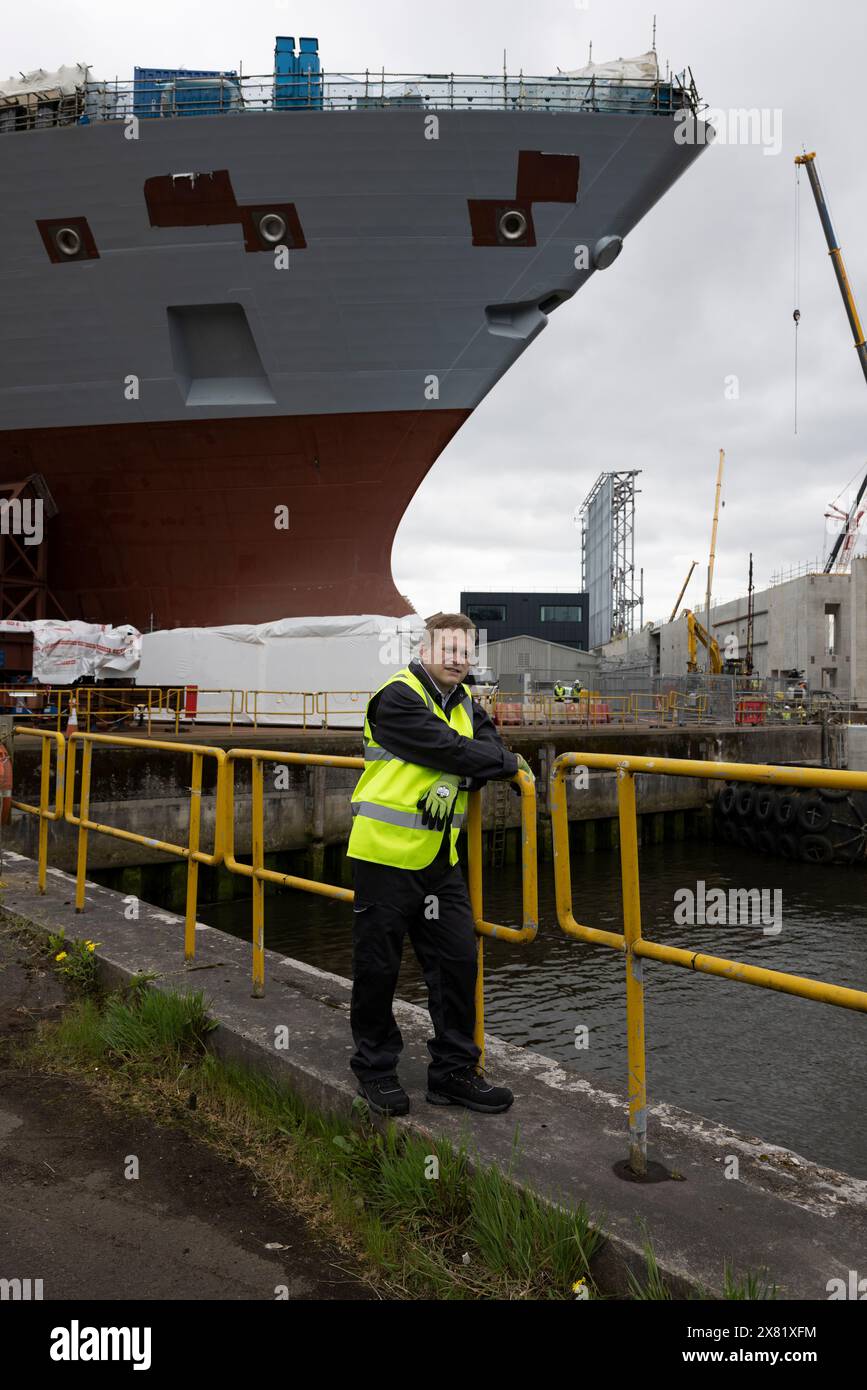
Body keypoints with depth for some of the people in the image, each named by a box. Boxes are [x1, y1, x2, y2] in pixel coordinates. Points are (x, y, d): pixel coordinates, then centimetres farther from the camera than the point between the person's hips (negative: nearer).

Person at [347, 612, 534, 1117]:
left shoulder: (465, 701, 14)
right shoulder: (397, 698, -12)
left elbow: (488, 745, 2)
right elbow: (449, 750, -20)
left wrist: (455, 780, -17)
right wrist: (509, 764, -7)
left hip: (440, 858, 7)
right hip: (386, 853, -7)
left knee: (458, 960, 7)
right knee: (378, 966, 5)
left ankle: (455, 1069, 20)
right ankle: (375, 1068, 24)